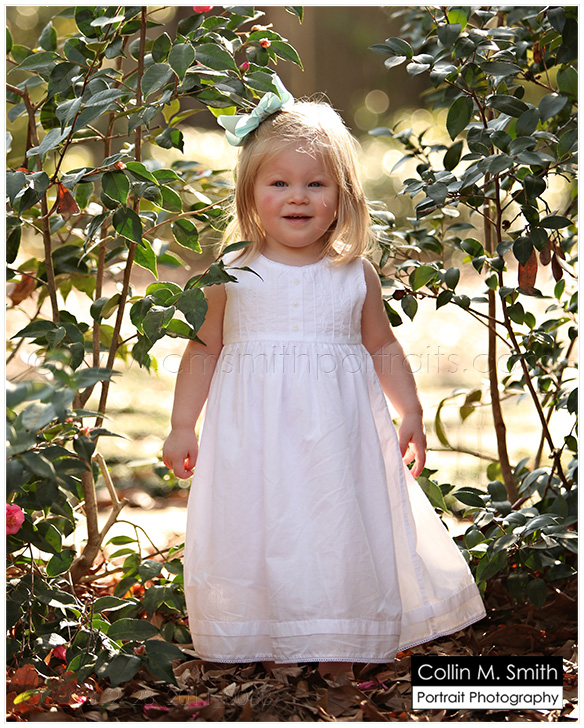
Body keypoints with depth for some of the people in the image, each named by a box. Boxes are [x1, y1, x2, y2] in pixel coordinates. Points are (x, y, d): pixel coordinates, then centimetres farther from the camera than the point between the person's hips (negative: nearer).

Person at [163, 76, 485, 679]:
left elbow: (382, 348, 14)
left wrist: (412, 415, 11)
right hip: (254, 436, -1)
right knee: (259, 539, 1)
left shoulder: (356, 275, 2)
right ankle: (270, 657, 15)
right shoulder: (233, 275, -1)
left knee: (340, 540, 2)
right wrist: (182, 426, 9)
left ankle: (337, 660, 15)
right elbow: (204, 350, 7)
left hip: (337, 436, 1)